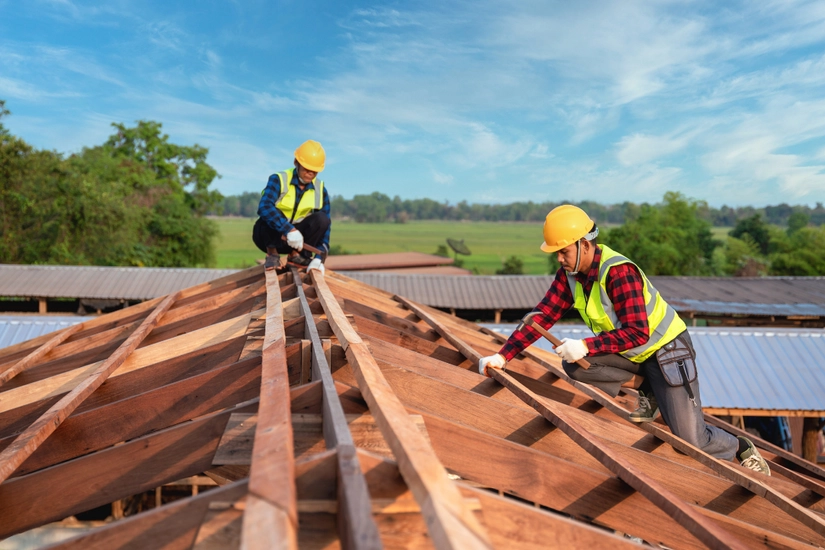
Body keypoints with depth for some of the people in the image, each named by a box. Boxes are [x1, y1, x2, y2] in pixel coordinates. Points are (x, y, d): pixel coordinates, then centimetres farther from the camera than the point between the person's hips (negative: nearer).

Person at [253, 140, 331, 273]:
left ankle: (296, 255, -6)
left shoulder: (320, 189, -7)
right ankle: (272, 254, -13)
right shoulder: (278, 180, -18)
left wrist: (319, 257, -24)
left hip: (296, 240, 3)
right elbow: (264, 207, -36)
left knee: (322, 218, -21)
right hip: (269, 236, -3)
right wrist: (289, 229, -48)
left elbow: (324, 226, -11)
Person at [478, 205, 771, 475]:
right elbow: (543, 314, -9)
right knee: (572, 364, -19)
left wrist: (585, 346, -40)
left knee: (691, 439, -11)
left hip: (665, 348, -7)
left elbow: (637, 333, -33)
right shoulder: (570, 273, -8)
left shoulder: (618, 272, -30)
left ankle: (741, 448, 23)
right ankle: (646, 388, 2)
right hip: (628, 352, 7)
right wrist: (503, 355, -17)